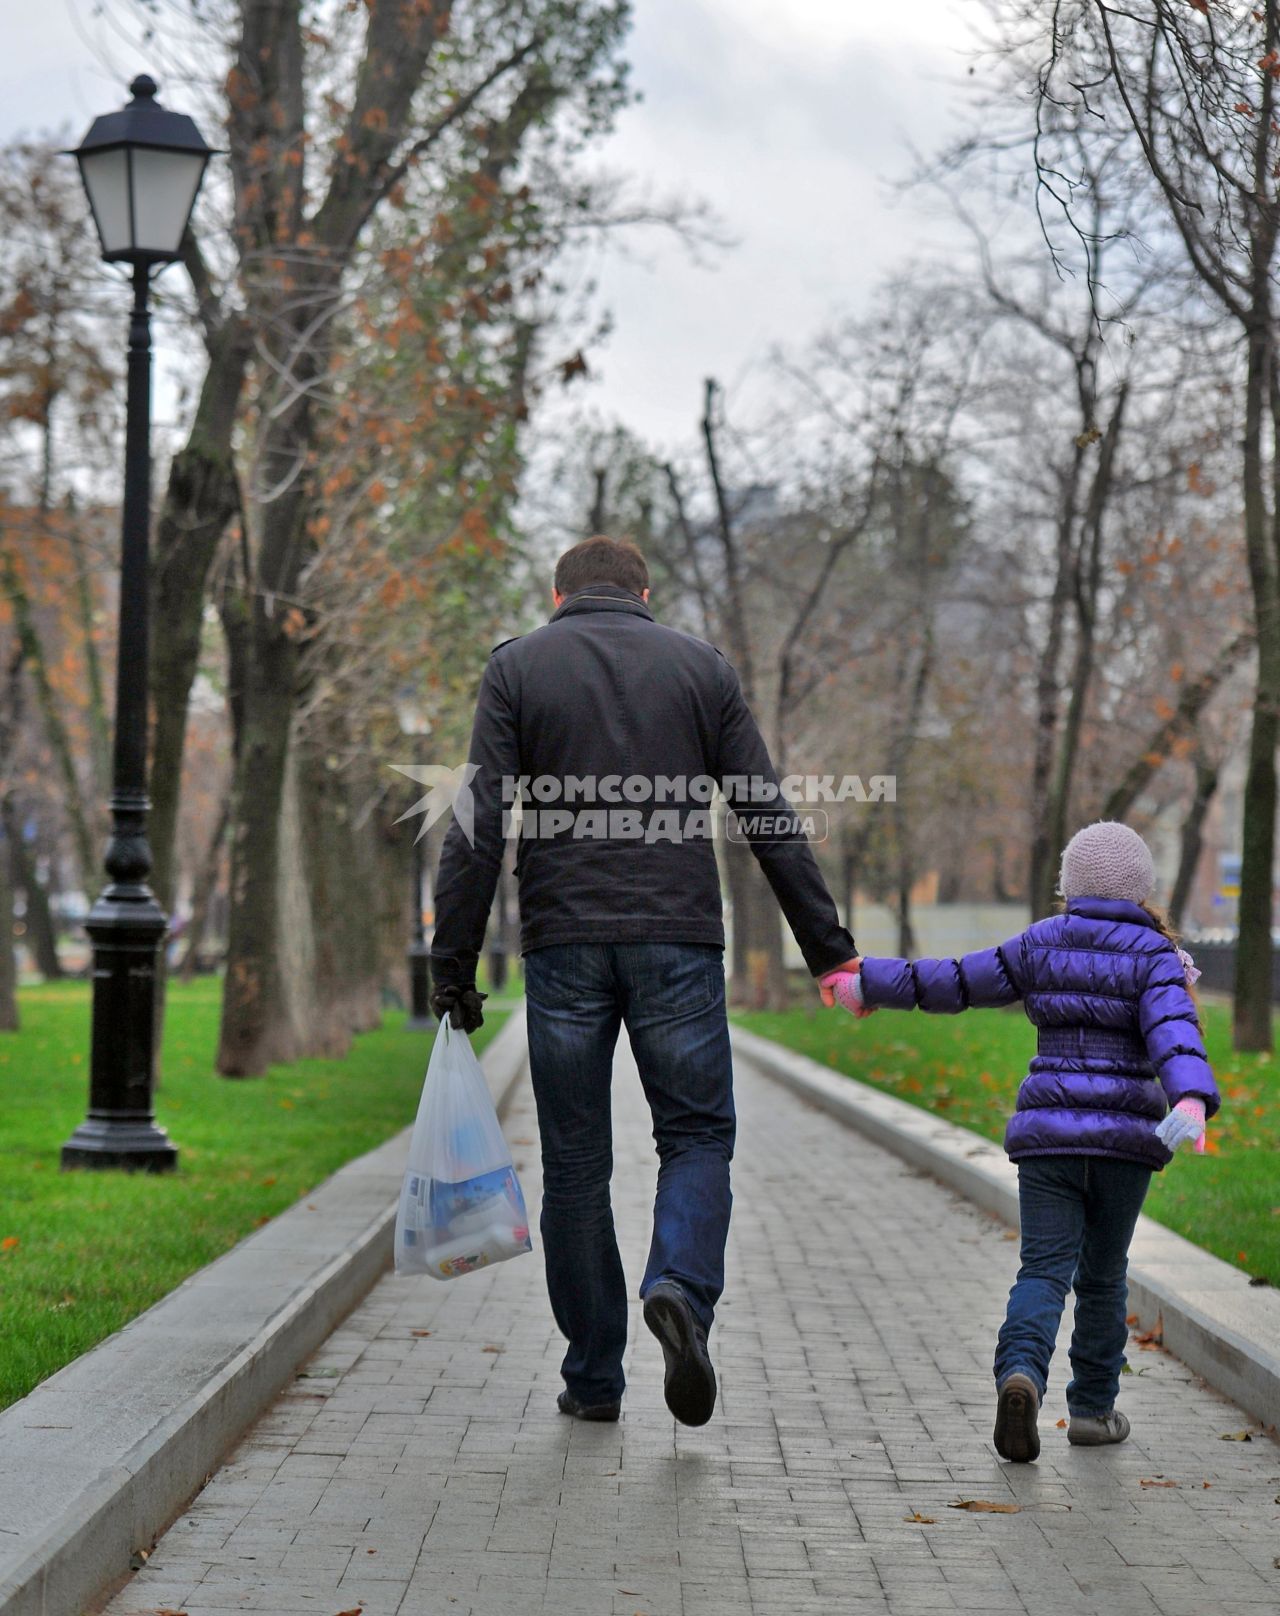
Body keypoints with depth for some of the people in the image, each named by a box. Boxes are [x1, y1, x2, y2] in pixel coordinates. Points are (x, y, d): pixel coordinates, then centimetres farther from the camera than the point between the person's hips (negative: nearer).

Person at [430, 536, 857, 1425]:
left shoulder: (517, 666, 7)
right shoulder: (703, 665, 10)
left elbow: (480, 828, -2)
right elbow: (772, 822, 5)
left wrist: (454, 965, 0)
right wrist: (829, 946, 8)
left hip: (564, 943, 0)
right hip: (679, 940, 0)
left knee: (575, 1162, 8)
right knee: (698, 1135, 10)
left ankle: (594, 1375, 11)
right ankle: (681, 1289, -17)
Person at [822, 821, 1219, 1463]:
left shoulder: (1041, 943, 5)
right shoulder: (1153, 955, -1)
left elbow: (956, 982, 8)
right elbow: (1173, 1032, -19)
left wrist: (869, 984, 20)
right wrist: (1191, 1103, -34)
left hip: (1046, 1134, 1)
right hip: (1124, 1138, -1)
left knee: (1043, 1269, -3)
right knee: (1103, 1276, 15)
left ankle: (1020, 1372, -29)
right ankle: (1092, 1407, 22)